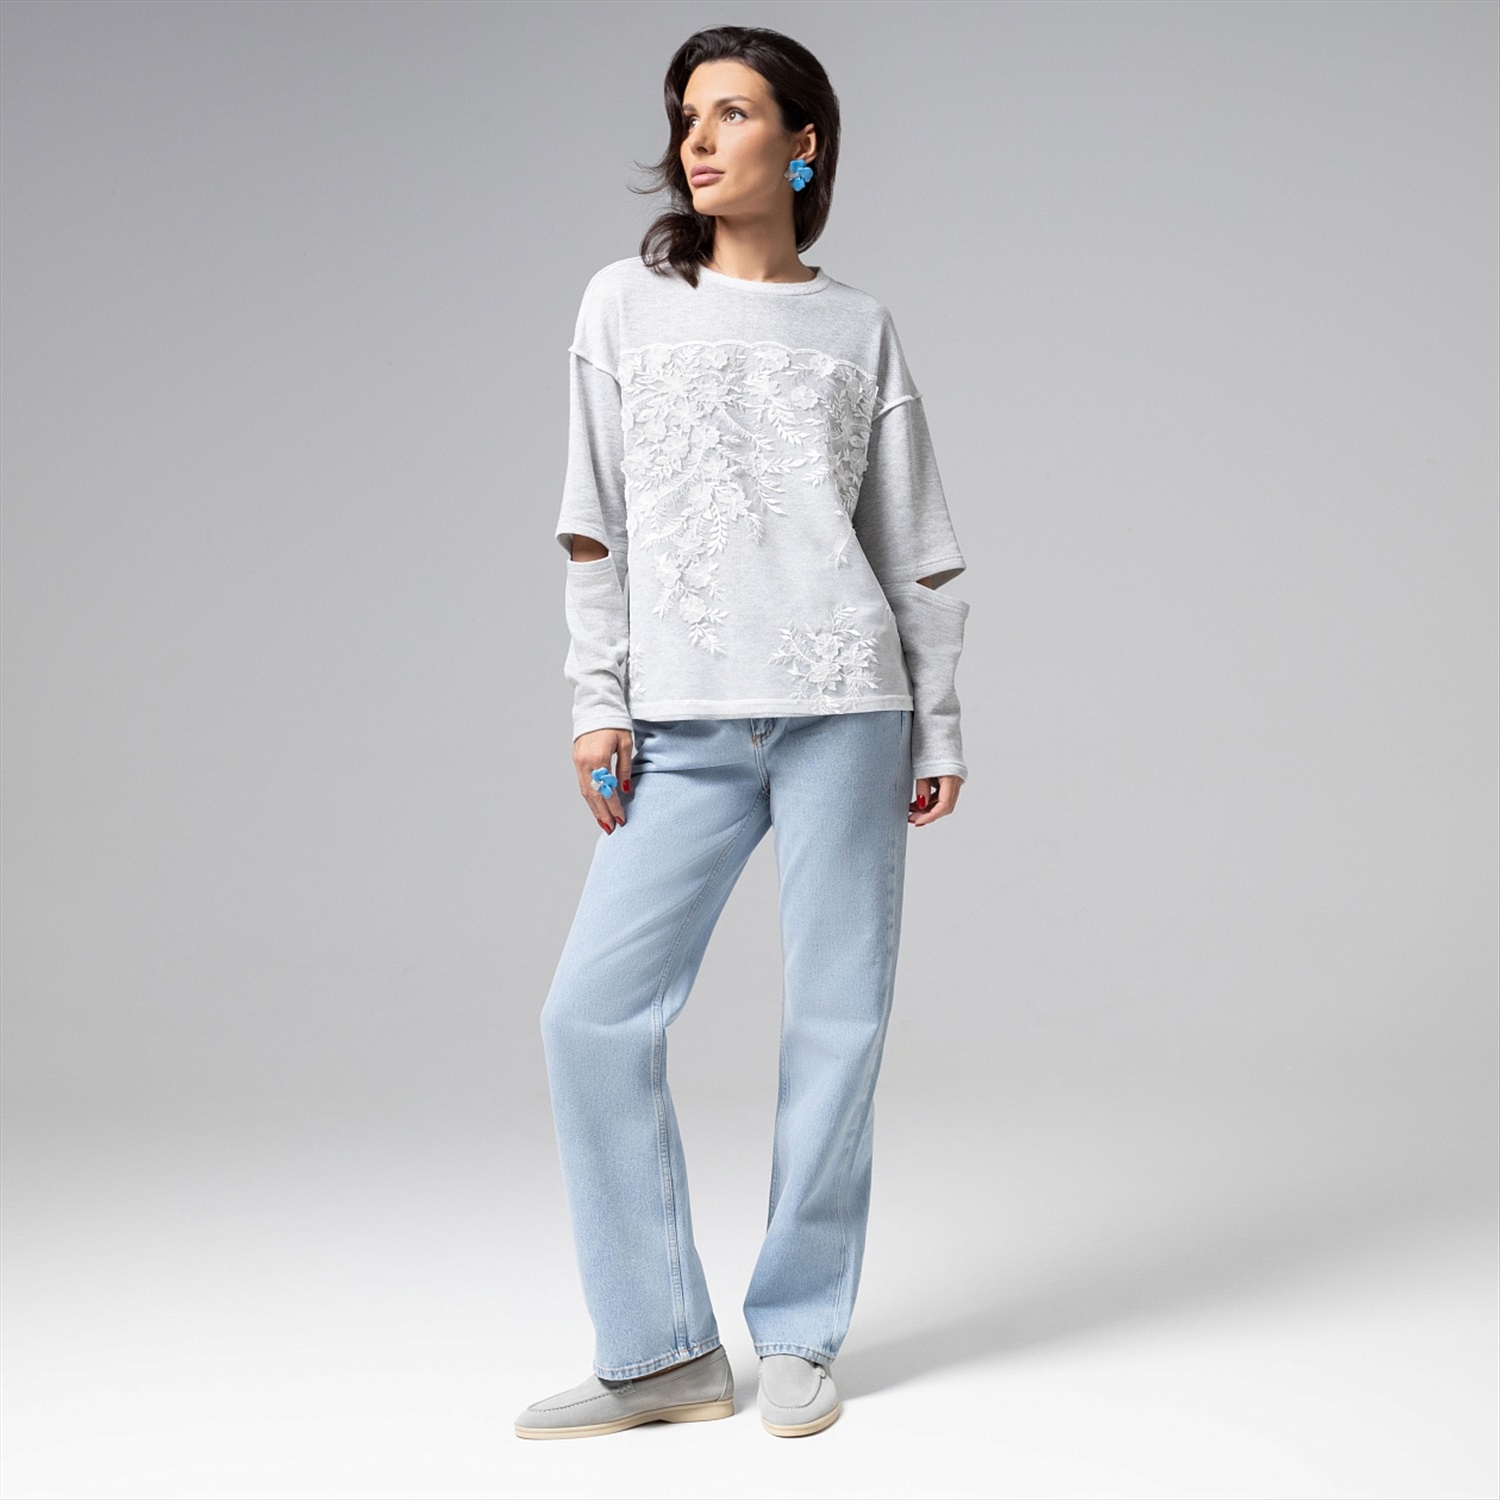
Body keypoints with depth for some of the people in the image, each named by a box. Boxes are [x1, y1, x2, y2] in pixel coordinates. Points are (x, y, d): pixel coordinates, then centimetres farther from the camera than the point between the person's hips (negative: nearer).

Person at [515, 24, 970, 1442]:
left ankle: (798, 1336, 14)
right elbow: (595, 525, 9)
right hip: (684, 727, 1)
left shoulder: (858, 328, 10)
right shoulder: (625, 305, 11)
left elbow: (914, 543, 11)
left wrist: (938, 726, 7)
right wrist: (596, 703, 1)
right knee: (593, 1012, -7)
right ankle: (660, 1353, 4)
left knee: (835, 1019, 0)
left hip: (844, 708, 0)